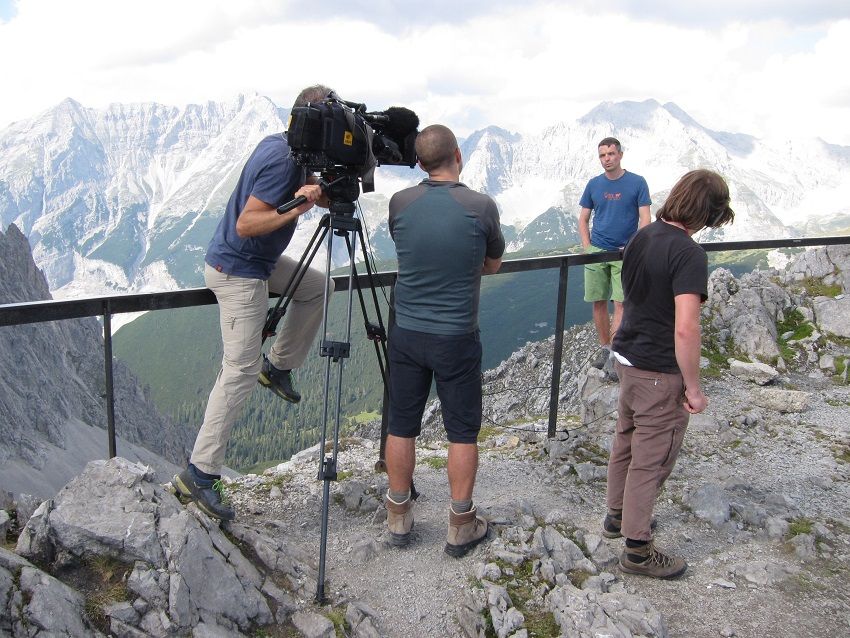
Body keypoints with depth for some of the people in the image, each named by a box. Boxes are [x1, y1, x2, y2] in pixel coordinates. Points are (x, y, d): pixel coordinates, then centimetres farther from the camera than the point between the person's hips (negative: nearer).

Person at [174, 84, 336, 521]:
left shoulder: (282, 147, 6)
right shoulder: (281, 161, -23)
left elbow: (318, 196, 16)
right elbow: (245, 224, -26)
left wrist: (316, 193, -4)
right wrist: (296, 210, -32)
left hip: (260, 261, 10)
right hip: (238, 271, -10)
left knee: (318, 287, 23)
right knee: (240, 371, -7)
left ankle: (278, 365, 28)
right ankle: (199, 473, 0)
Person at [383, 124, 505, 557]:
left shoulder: (399, 203, -4)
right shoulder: (481, 206, -11)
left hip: (406, 334, 3)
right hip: (457, 338, -3)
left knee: (402, 426, 13)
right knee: (462, 432, 10)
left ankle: (398, 519, 26)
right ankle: (461, 528, 19)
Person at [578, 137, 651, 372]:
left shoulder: (637, 183, -2)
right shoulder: (594, 185, 7)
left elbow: (645, 220, -2)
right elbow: (583, 220, 12)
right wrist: (587, 249, 1)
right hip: (596, 252, 3)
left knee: (621, 303, -7)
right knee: (598, 302, 5)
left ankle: (614, 355, -5)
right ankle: (604, 348, 19)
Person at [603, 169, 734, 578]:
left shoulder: (641, 237, 3)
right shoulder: (688, 253, -22)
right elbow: (685, 329, -28)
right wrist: (693, 388, -18)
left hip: (627, 357, 8)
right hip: (659, 372, -8)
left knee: (626, 442, 23)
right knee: (651, 460, 5)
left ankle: (617, 515, 42)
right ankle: (637, 550, 18)